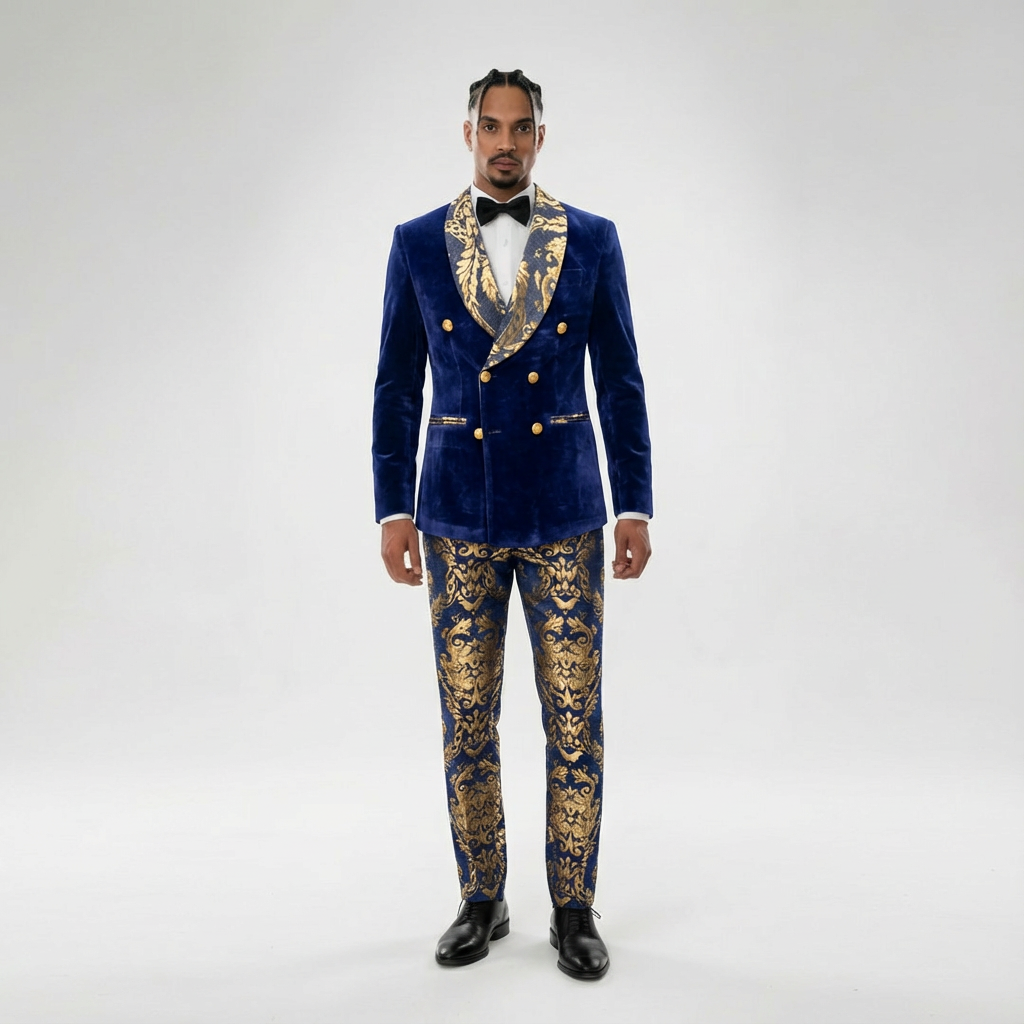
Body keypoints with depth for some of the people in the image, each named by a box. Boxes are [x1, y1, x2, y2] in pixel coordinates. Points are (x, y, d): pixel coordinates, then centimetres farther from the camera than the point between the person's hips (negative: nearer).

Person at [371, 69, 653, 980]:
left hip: (564, 511, 0)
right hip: (458, 515, 1)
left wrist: (636, 508, -3)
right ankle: (483, 903, 23)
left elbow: (621, 383, 2)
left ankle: (574, 909, 17)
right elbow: (397, 386, 4)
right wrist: (392, 509, -3)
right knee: (467, 720, 7)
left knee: (575, 720, 2)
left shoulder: (592, 240, 2)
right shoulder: (418, 244, 3)